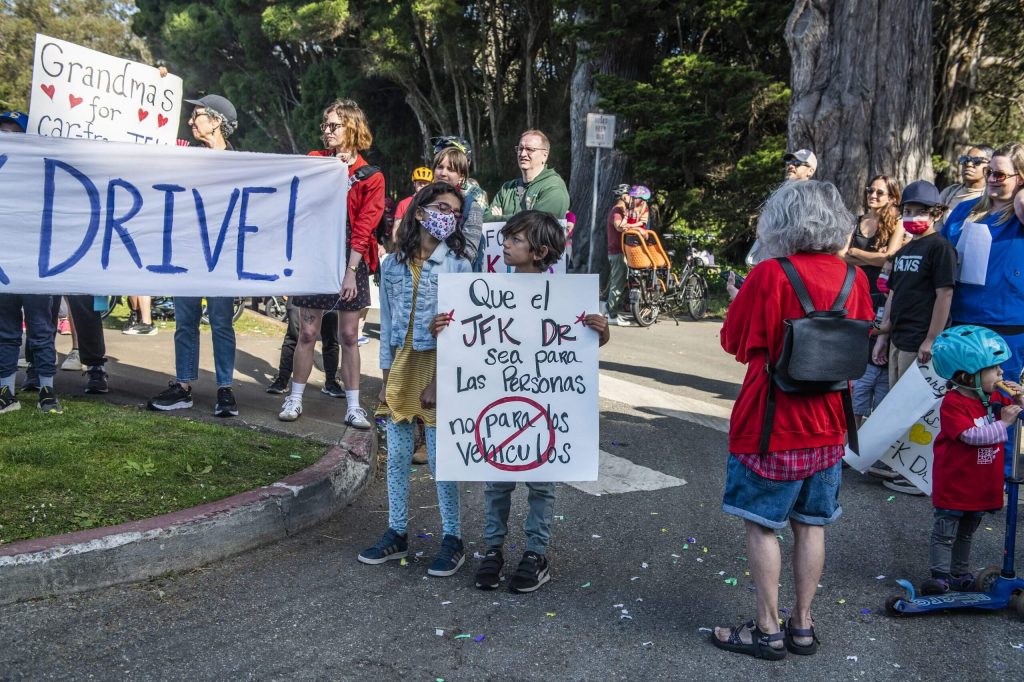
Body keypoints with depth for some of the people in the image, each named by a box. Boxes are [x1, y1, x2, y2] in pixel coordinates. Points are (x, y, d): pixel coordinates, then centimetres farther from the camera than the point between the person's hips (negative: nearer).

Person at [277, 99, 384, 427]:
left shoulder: (370, 176, 0)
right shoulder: (314, 161, 8)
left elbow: (363, 228, -6)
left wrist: (351, 271, -11)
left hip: (350, 260, -1)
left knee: (349, 335, 3)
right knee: (307, 332, 3)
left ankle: (353, 407, 10)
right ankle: (295, 398, 16)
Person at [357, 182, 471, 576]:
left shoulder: (457, 266, -5)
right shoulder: (392, 265, 6)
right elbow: (387, 325, 10)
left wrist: (438, 381, -14)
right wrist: (387, 378, 8)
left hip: (439, 367, -4)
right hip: (401, 366, 4)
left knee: (441, 459, 0)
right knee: (396, 457, 10)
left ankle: (452, 540, 13)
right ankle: (396, 534, 24)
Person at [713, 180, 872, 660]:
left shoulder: (770, 275, -17)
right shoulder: (853, 277, 0)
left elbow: (735, 342, -10)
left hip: (772, 426, -6)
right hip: (827, 425, 6)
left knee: (762, 525, 6)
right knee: (810, 525, 14)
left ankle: (768, 632, 14)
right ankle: (802, 626, 24)